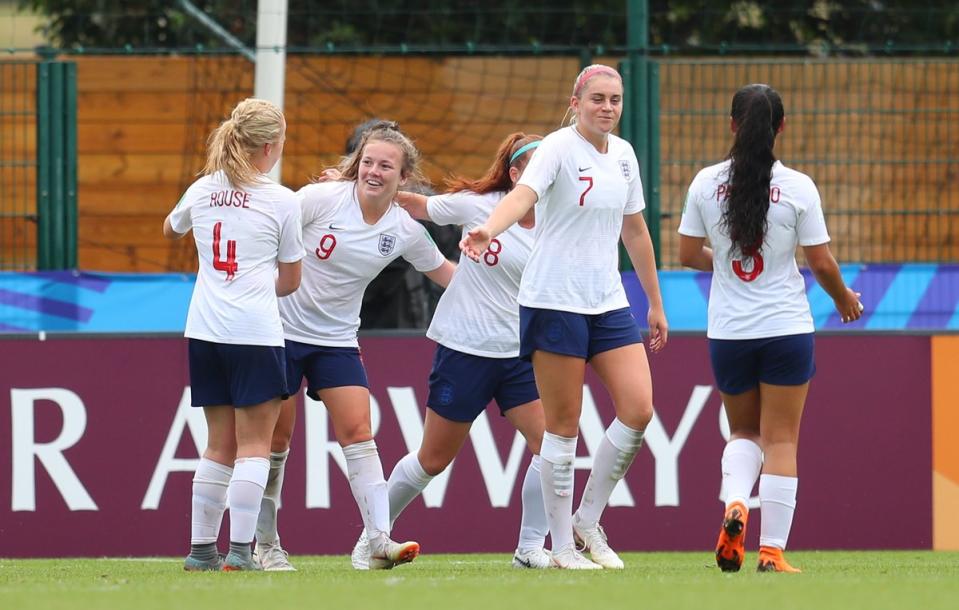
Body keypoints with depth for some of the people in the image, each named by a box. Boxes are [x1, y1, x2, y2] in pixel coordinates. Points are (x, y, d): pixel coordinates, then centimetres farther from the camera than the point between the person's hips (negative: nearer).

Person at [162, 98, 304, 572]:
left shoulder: (202, 190, 8)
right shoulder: (282, 201, -4)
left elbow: (170, 229, 31)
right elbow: (289, 281, 5)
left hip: (204, 331, 5)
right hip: (256, 332, -5)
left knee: (220, 445, 13)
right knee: (253, 444, 0)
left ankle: (201, 549, 12)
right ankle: (240, 549, -8)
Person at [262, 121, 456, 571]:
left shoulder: (405, 231, -3)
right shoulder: (322, 198, -16)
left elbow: (446, 274, 13)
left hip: (337, 340, 3)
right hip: (282, 329, -3)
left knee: (358, 433, -9)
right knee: (274, 437, 1)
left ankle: (379, 540, -14)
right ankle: (265, 544, 12)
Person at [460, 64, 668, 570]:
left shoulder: (623, 154, 10)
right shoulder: (559, 148, -11)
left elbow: (635, 231, 21)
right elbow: (524, 194, -30)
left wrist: (655, 304, 24)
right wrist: (488, 230, -51)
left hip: (609, 301, 6)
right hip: (554, 301, -6)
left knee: (638, 409, -6)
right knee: (563, 424, -2)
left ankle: (587, 520, 11)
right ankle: (562, 545, 8)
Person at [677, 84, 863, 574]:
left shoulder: (706, 183, -3)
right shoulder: (797, 187, -9)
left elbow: (688, 254, 3)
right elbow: (821, 262, -4)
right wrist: (844, 299, 15)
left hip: (727, 332, 2)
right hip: (786, 329, -2)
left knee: (745, 432, 20)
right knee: (781, 440, 4)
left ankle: (734, 503, -9)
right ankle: (772, 550, 0)